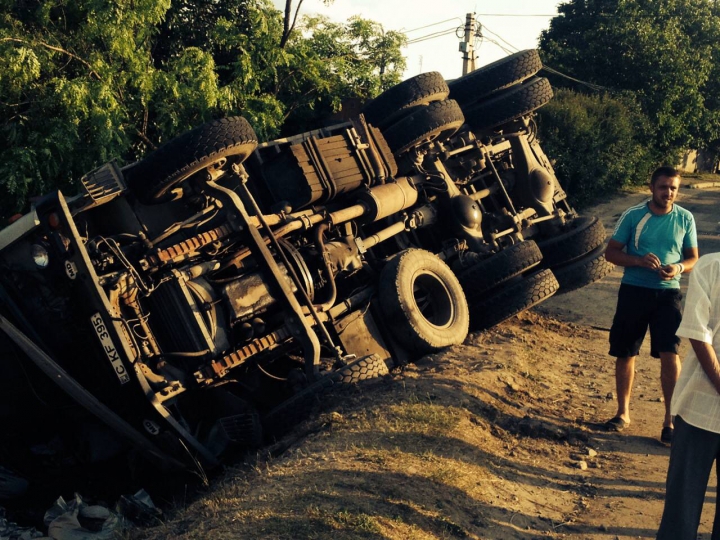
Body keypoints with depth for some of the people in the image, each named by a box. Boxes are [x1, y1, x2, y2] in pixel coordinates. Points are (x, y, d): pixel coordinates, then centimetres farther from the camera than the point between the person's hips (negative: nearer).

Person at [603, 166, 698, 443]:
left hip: (668, 293, 0)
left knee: (670, 355, -9)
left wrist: (678, 268, -14)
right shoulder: (633, 215, -3)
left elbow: (693, 258, 9)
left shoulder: (685, 218, 1)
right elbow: (611, 252, -1)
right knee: (625, 355, 8)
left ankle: (670, 420, 3)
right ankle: (623, 413, 23)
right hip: (633, 291, 0)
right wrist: (639, 261, -19)